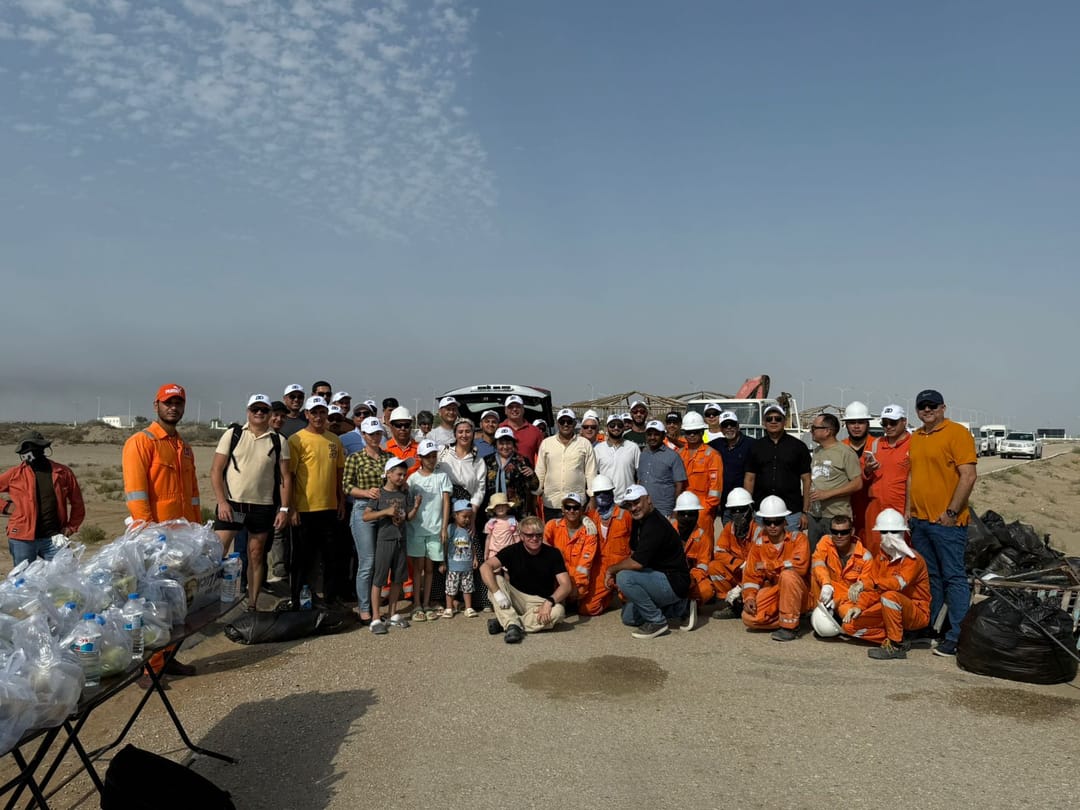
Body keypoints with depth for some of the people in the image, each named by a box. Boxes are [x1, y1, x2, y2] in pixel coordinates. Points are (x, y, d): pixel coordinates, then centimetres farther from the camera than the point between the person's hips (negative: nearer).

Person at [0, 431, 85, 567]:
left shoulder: (63, 473, 5)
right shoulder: (14, 474, 1)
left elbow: (77, 503, 13)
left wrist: (71, 527, 6)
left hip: (53, 539, 1)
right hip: (23, 539, -1)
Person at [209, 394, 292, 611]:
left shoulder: (278, 441, 4)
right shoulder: (232, 435, 2)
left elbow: (285, 477, 4)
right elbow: (216, 470, 0)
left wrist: (284, 509, -3)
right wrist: (222, 502, -10)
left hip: (263, 506, 1)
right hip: (231, 504, -1)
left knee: (256, 556, 9)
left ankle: (252, 605, 19)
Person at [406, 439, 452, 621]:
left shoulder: (442, 476, 3)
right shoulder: (413, 479, 3)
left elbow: (446, 502, 0)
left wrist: (444, 527, -6)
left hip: (435, 529, 1)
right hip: (416, 528, -1)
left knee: (429, 567, 9)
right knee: (418, 567, 1)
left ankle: (426, 604, 17)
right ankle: (417, 606, 7)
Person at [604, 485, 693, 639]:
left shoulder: (655, 525, -24)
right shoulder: (639, 521, 8)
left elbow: (637, 563, -28)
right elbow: (634, 553, 15)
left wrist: (612, 570, -12)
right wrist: (615, 573, 0)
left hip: (675, 583, -11)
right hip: (661, 578, 11)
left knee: (624, 578, -27)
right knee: (628, 618, 15)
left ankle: (657, 621, -11)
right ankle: (682, 607, 18)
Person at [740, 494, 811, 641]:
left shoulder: (798, 538, -7)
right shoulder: (759, 544, 4)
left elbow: (800, 566, -24)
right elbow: (751, 574, 3)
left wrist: (768, 566, -16)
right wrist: (749, 597, -14)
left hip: (796, 594, -3)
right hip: (771, 592, 3)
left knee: (788, 575, -36)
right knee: (749, 618, -22)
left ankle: (790, 626, -23)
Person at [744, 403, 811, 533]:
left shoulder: (798, 446, 4)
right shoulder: (756, 447, 10)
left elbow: (806, 479, 3)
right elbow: (749, 478, 9)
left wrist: (805, 512, -3)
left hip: (791, 512, -2)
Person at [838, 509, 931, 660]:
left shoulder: (912, 559, -17)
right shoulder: (880, 556, 6)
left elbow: (899, 583, -37)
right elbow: (874, 589, 7)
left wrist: (865, 584, -48)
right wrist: (860, 607, -9)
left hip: (917, 613, -7)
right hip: (889, 612, 7)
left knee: (889, 595, -38)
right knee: (850, 624, -6)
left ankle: (896, 646, -23)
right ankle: (897, 638, -5)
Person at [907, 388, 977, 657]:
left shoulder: (957, 433, -8)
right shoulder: (915, 438, 15)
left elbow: (968, 476, -14)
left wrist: (951, 512, -16)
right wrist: (908, 509, 14)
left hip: (946, 521, -7)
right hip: (919, 521, 7)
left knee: (954, 578, -3)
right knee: (929, 577, 15)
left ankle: (958, 637, 2)